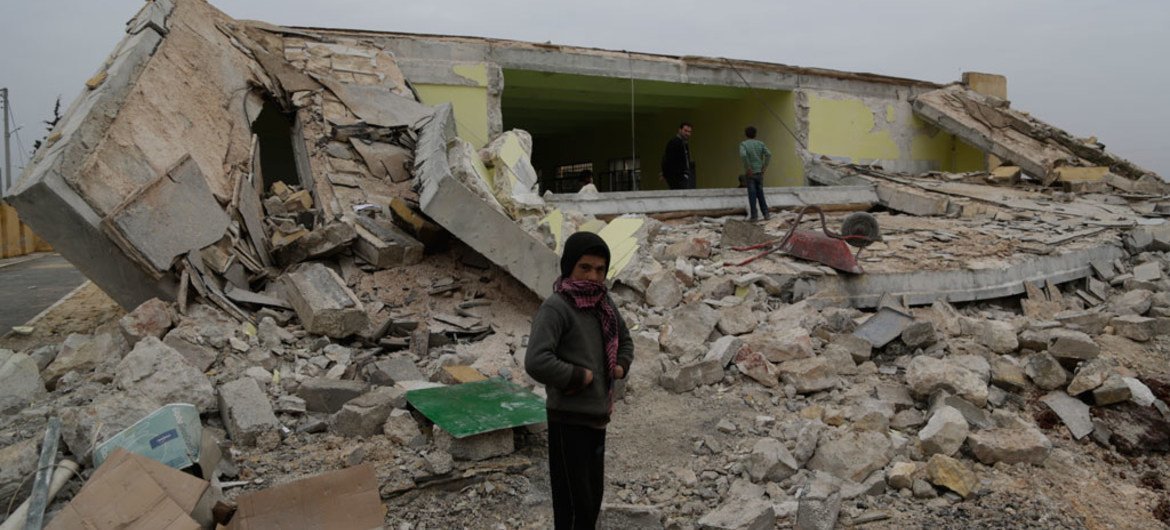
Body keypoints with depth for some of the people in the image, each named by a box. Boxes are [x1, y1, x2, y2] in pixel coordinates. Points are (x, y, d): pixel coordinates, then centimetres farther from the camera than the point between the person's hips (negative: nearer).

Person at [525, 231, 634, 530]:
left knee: (593, 496, 19)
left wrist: (621, 366, 4)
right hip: (569, 419, -7)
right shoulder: (555, 308, -18)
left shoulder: (603, 303, 5)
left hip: (597, 416, 8)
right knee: (574, 502, 2)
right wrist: (580, 376, -19)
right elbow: (536, 363, -30)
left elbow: (624, 341, 23)